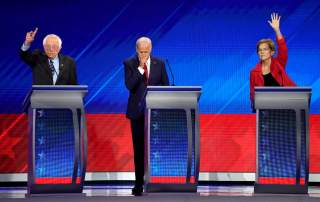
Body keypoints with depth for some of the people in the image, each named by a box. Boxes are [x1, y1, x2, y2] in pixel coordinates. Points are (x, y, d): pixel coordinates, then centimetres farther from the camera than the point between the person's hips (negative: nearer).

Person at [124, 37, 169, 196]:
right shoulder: (129, 64, 1)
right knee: (139, 148, 2)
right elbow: (129, 85, -13)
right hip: (138, 111, -1)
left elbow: (165, 86, 9)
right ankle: (139, 183, 7)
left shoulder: (159, 64, 6)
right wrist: (140, 67, -17)